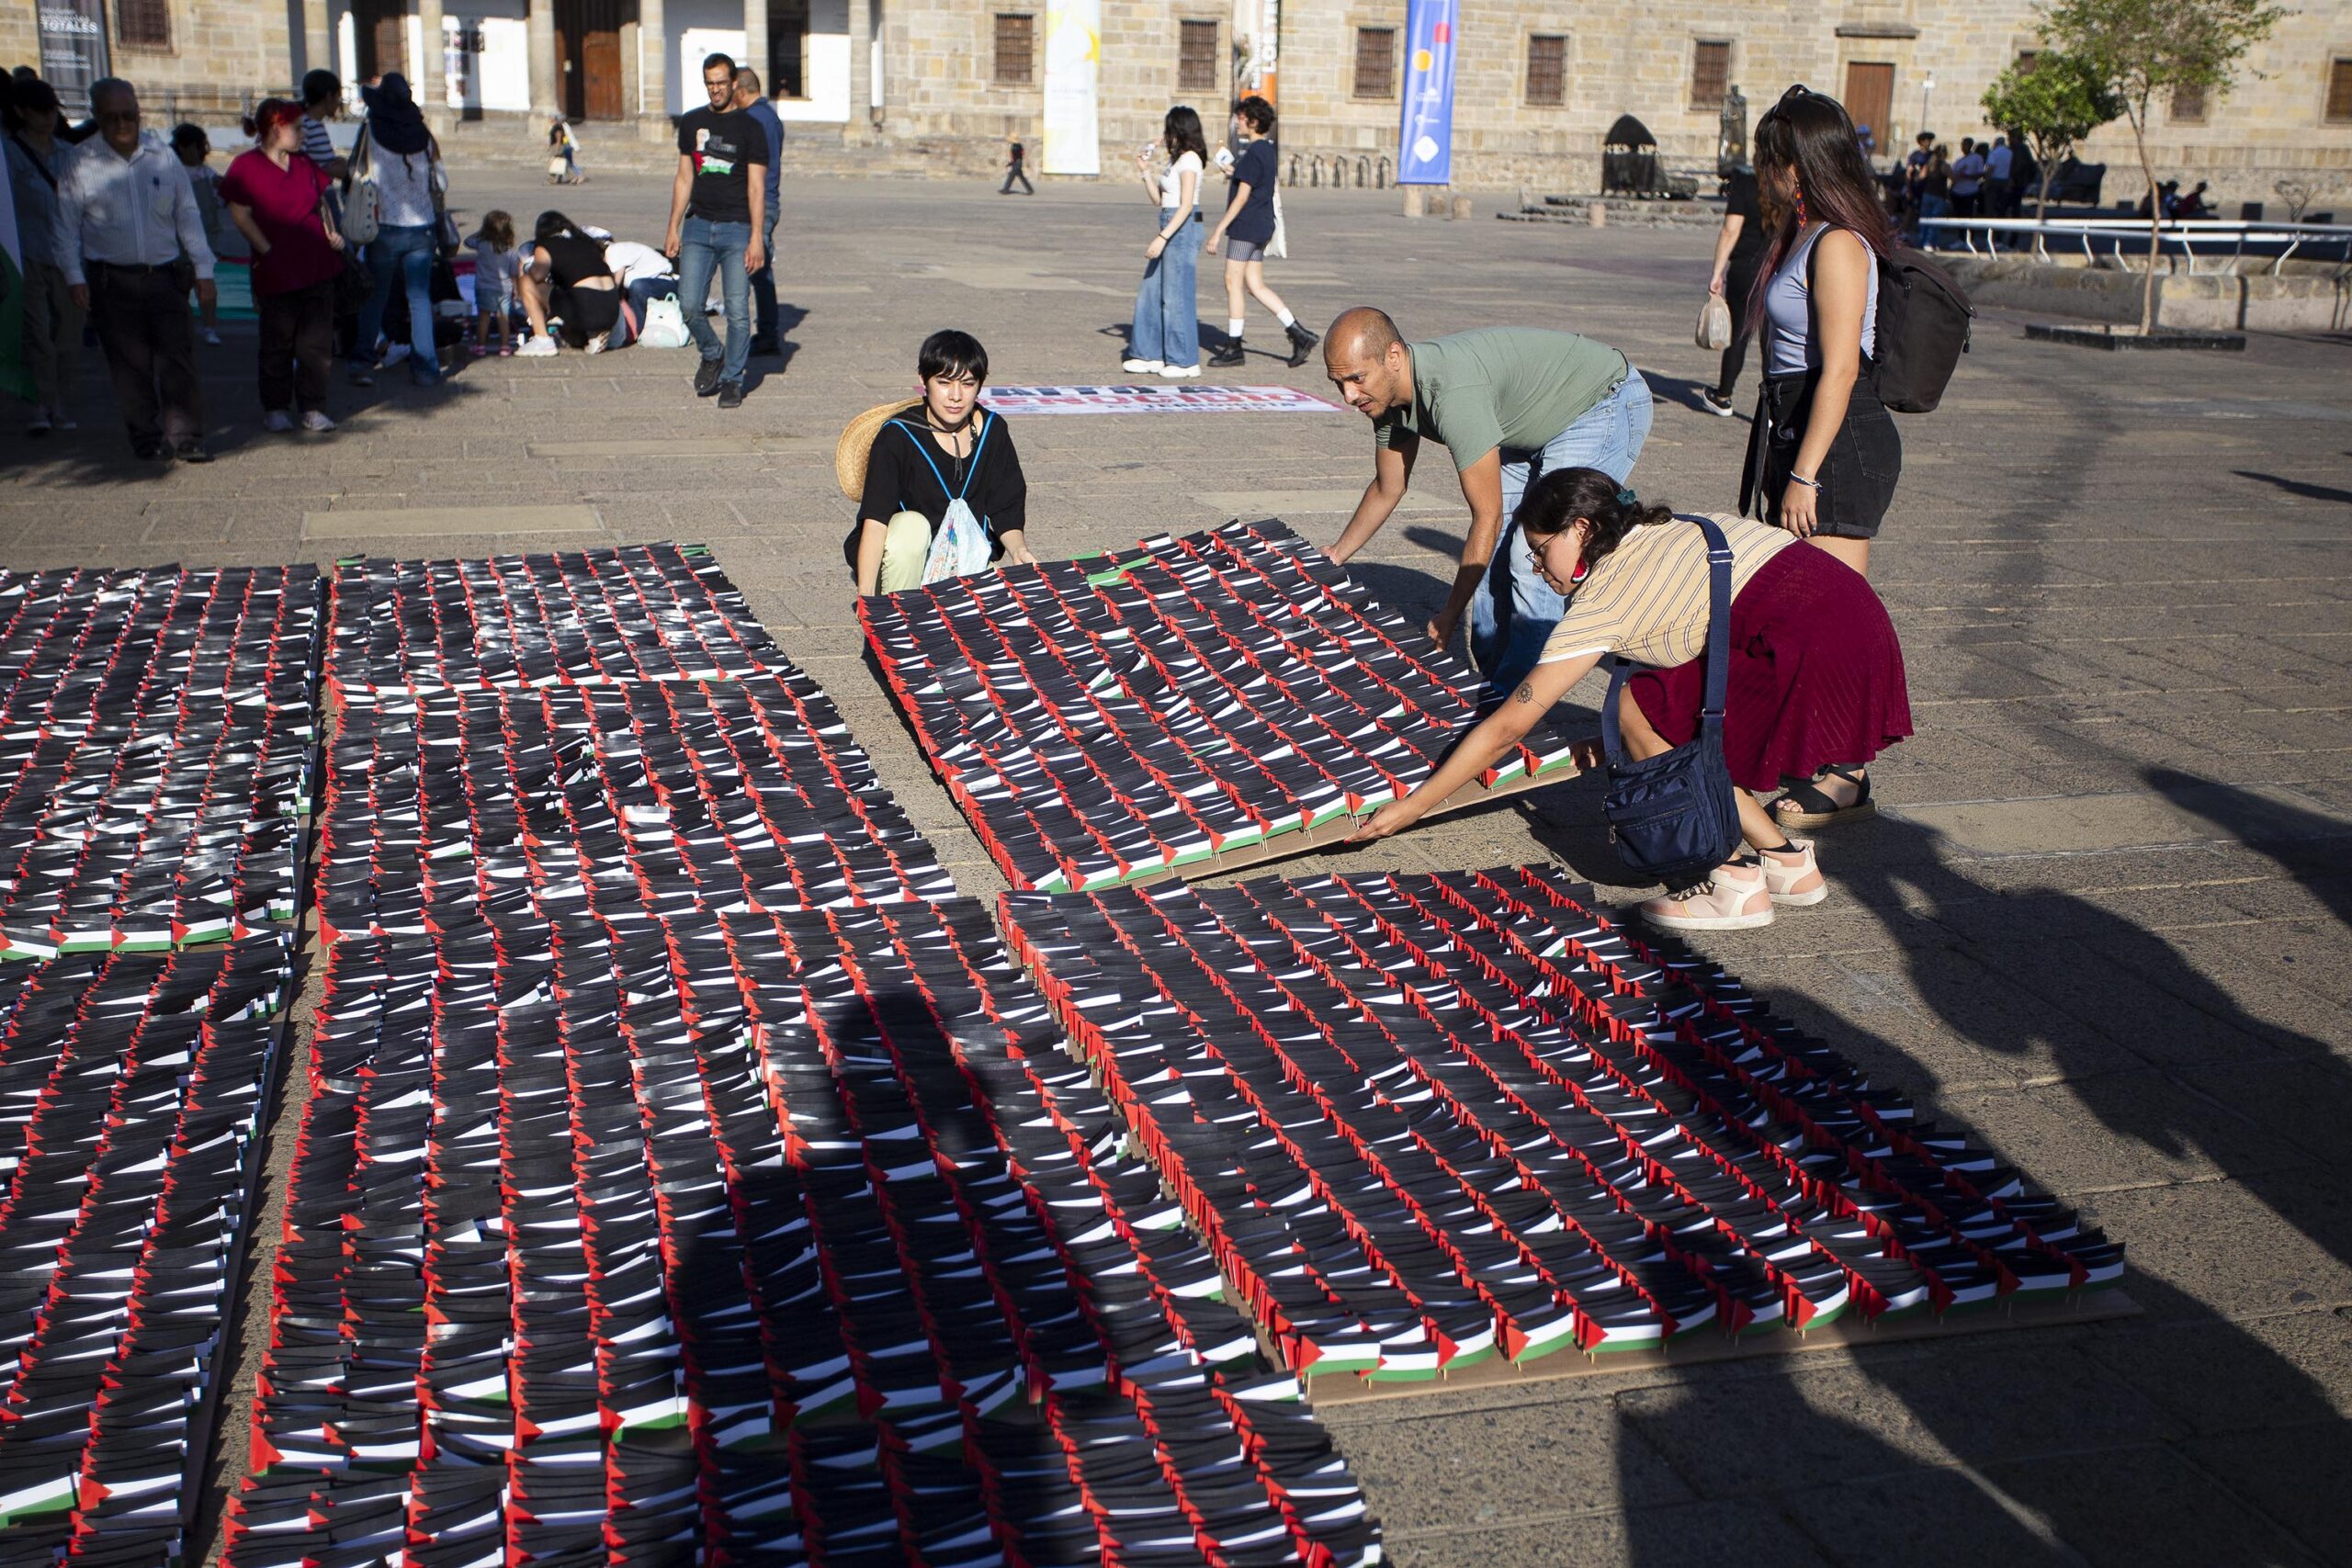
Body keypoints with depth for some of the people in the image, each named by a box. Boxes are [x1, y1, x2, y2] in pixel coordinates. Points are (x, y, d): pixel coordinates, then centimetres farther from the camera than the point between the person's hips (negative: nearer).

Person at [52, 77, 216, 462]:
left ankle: (186, 438, -4)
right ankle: (146, 437, 13)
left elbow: (187, 214, 11)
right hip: (112, 281, -1)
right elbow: (66, 226, 4)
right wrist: (75, 277, -3)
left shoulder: (162, 155, 5)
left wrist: (203, 270, 8)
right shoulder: (81, 162, 0)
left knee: (178, 357, -6)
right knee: (131, 363, 2)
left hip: (165, 275, 1)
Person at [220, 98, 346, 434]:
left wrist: (331, 232, 6)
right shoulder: (246, 166, -6)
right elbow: (240, 215, -9)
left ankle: (313, 409, 10)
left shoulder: (305, 163, 13)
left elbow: (322, 202, 23)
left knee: (317, 342, 3)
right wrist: (268, 251, -14)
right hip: (277, 274, -5)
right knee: (278, 344, 6)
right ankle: (275, 408, 18)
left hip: (318, 267, 5)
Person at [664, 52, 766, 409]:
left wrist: (757, 238, -10)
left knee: (737, 309, -5)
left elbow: (756, 186, -2)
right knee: (689, 304, -6)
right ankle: (711, 357, 21)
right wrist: (674, 228, 11)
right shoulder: (691, 123, 12)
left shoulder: (748, 127, 1)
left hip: (737, 229, -3)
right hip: (698, 226, 3)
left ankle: (732, 379, 8)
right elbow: (684, 178, 17)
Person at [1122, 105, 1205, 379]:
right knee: (1150, 292, 11)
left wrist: (1162, 238, -23)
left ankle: (1185, 362, 2)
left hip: (1183, 229, -10)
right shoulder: (1175, 159, 17)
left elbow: (1186, 206, -20)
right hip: (1170, 229, 10)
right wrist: (1145, 172, 9)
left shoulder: (1189, 159, -12)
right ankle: (1151, 355, 17)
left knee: (1177, 295, -5)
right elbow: (1158, 199, 19)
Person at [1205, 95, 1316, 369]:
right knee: (1256, 286, 10)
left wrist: (1219, 230, -19)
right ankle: (1299, 334, 6)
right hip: (1262, 226, 9)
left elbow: (1242, 197, -19)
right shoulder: (1268, 150, 14)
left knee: (1232, 282, -2)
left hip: (1246, 227, -9)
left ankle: (1233, 347, 2)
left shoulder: (1253, 153, -15)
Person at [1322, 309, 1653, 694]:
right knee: (1493, 555, 6)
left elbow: (1488, 516, -31)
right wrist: (1332, 559, 16)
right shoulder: (1387, 392, -10)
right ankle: (1489, 686, 17)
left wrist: (1449, 615, -26)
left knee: (1534, 560, -16)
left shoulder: (1453, 394, -38)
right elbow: (1387, 490, 9)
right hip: (1536, 427, 9)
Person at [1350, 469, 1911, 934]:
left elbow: (1507, 726, -1)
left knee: (1641, 710, 0)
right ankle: (1786, 858, 18)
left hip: (1808, 653, -9)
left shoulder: (1602, 599, -3)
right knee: (1660, 709, 15)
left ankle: (1735, 880, 4)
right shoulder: (1665, 534, 20)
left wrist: (1410, 808, 5)